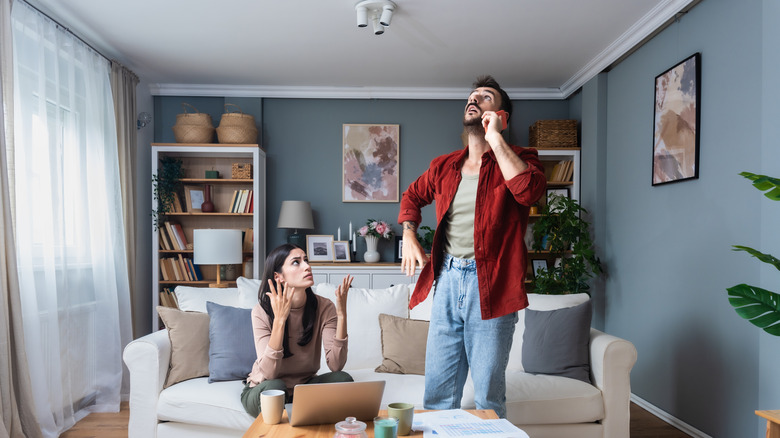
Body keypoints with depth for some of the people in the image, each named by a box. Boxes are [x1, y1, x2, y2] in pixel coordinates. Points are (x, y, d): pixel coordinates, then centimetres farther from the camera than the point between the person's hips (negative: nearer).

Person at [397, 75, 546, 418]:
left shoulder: (518, 159, -1)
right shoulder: (443, 166, 12)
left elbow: (530, 190, -25)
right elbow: (413, 196, 30)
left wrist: (495, 137, -17)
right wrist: (409, 237, 14)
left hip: (490, 286, -4)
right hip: (446, 279, 5)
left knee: (488, 398, 6)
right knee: (438, 394, 13)